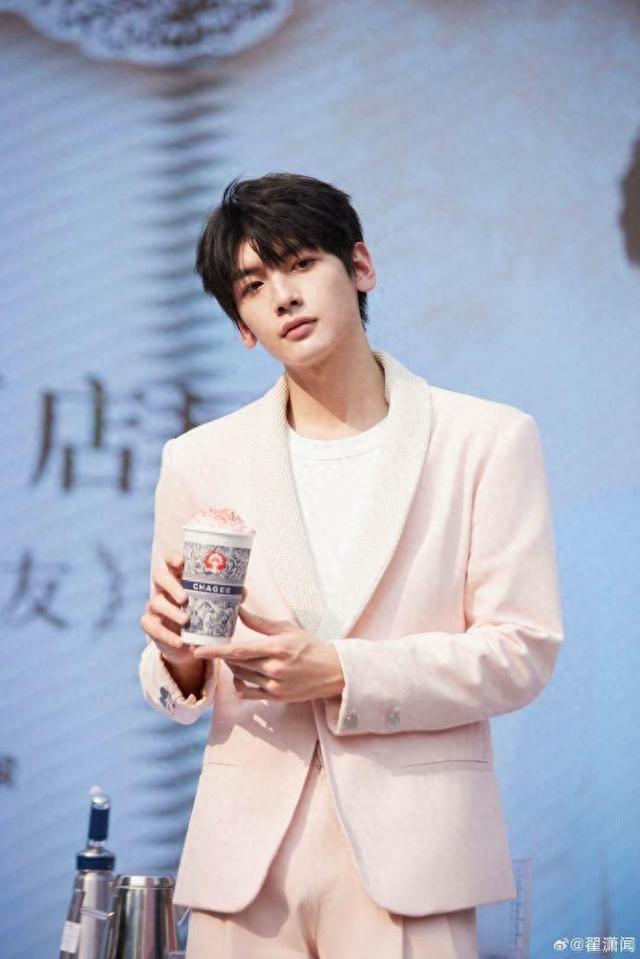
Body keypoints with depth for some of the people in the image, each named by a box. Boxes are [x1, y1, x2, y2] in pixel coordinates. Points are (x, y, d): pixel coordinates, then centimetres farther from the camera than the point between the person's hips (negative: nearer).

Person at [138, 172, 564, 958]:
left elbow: (522, 652, -3)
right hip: (247, 857, 2)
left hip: (408, 854, -2)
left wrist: (341, 673, -14)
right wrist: (179, 656, -10)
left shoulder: (488, 441, 3)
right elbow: (179, 698, 14)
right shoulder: (200, 461, 10)